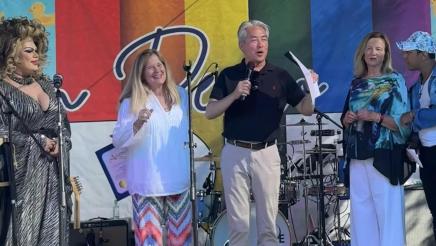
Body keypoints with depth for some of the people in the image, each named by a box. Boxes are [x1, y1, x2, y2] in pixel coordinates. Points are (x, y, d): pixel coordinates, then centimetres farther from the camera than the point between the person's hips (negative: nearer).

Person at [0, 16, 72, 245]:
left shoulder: (45, 84, 14)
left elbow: (64, 122, 17)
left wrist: (60, 143, -3)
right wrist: (40, 142, -10)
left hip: (54, 172, 6)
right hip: (23, 172, -6)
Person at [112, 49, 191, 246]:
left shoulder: (180, 95, 9)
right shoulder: (131, 102, -6)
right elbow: (118, 141, -13)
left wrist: (192, 157, 18)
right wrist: (137, 123, -28)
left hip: (179, 178, 5)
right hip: (148, 181, -5)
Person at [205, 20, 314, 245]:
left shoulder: (280, 76, 3)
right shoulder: (228, 76, 2)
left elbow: (306, 110, 2)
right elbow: (209, 113, -5)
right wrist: (234, 95, -19)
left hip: (267, 153, 1)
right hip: (234, 153, 0)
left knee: (268, 222, 6)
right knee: (238, 223, 6)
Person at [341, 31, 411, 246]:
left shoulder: (394, 80, 1)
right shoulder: (356, 83, 15)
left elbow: (402, 122, -6)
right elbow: (345, 120, 21)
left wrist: (375, 117, -18)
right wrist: (347, 119, 0)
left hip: (384, 156, -5)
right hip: (357, 155, 5)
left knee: (387, 213, -8)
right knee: (361, 213, 4)